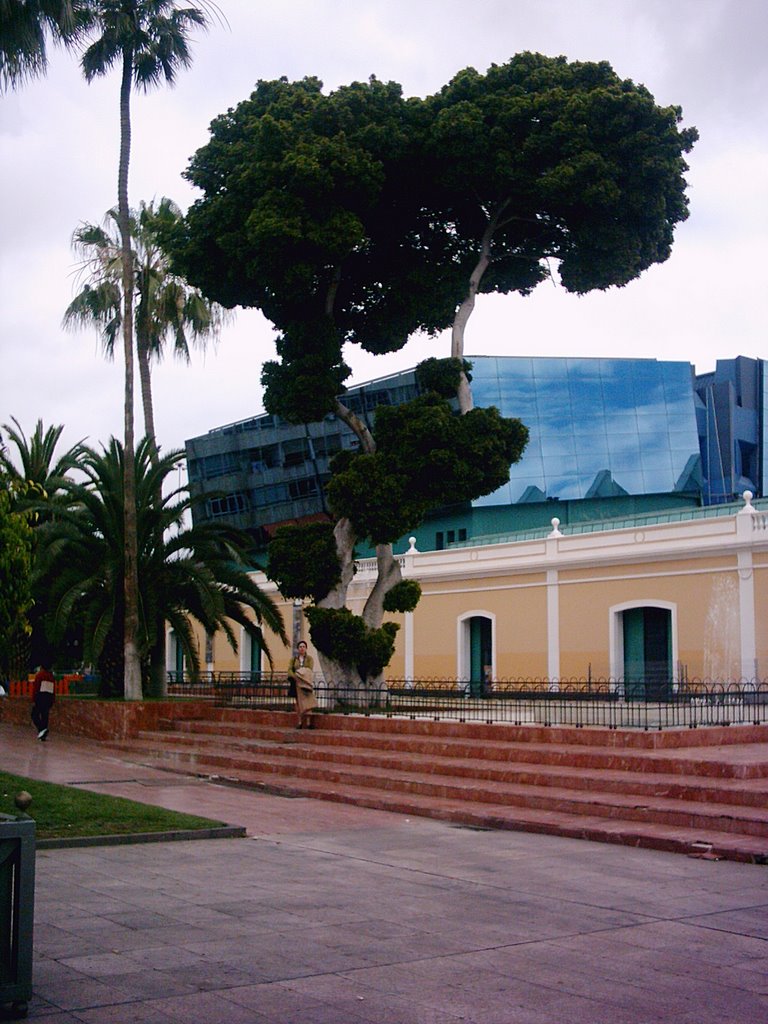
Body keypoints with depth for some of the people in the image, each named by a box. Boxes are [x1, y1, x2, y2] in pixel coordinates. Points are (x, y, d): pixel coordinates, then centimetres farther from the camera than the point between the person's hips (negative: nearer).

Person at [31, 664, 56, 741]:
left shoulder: (39, 675, -5)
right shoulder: (52, 677, 13)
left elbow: (35, 688, -11)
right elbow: (54, 691, 14)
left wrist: (33, 700, -11)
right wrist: (51, 703, 19)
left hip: (40, 697, -6)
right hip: (49, 698, 6)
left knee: (35, 715, 2)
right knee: (45, 716, 8)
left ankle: (42, 729, -20)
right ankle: (43, 736, 5)